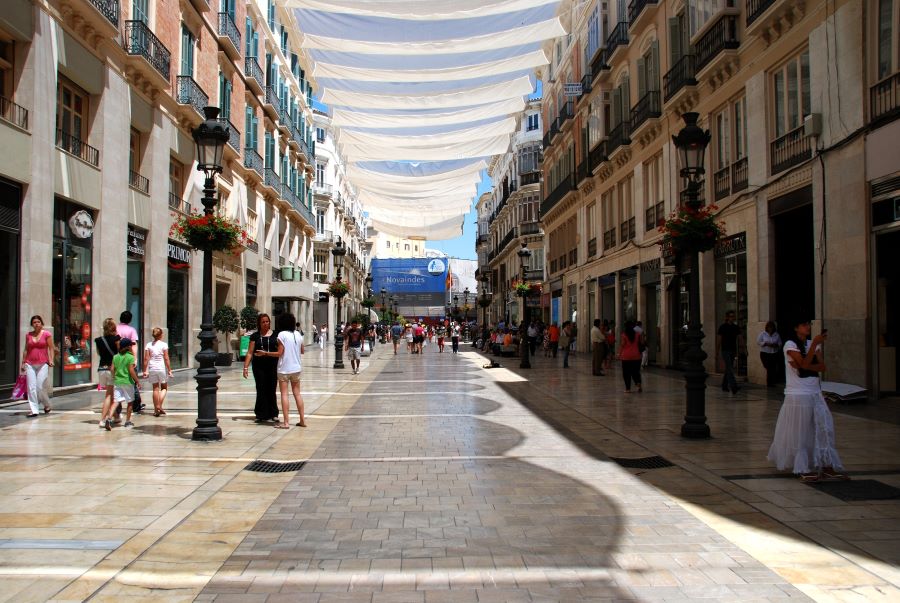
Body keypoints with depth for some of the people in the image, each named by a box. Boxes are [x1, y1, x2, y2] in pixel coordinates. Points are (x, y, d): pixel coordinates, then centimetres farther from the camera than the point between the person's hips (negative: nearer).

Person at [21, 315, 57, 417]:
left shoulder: (46, 334, 1)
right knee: (31, 387, -3)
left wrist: (51, 360, -13)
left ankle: (47, 405, 18)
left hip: (43, 364, -3)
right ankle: (34, 410, 1)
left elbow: (51, 348, -1)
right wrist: (23, 363, 13)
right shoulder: (28, 335, 10)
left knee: (40, 386, -6)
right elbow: (26, 350, 16)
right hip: (30, 364, 3)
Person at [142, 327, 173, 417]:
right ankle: (159, 406, -5)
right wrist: (169, 370, -2)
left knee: (155, 389, 10)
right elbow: (166, 359, -8)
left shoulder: (149, 345, 3)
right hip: (162, 368, -3)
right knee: (164, 387, 12)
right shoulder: (164, 345, -6)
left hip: (152, 369, 3)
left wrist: (145, 371, 4)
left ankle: (156, 410, 12)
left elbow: (146, 359, 0)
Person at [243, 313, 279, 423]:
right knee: (261, 390, -1)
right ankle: (262, 415, 8)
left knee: (271, 390, 2)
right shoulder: (255, 336, 6)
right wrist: (245, 367, -1)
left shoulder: (275, 335, 6)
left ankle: (273, 414, 15)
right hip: (259, 366, 0)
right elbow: (250, 353, 5)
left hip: (273, 366, 0)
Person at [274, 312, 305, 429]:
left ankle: (286, 422, -5)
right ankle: (302, 420, 15)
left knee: (284, 394, -2)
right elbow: (302, 351, 12)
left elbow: (279, 353, -13)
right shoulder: (298, 335, 5)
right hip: (296, 368, 5)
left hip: (284, 368, -5)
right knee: (297, 393, 12)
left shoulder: (282, 335, -12)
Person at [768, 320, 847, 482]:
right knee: (800, 432, 0)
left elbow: (822, 367, -2)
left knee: (825, 428, 1)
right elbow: (804, 363, -20)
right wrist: (815, 343, -24)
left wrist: (802, 366, -17)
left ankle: (827, 467, 5)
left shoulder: (813, 344, 9)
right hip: (797, 394, -6)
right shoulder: (790, 345, -7)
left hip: (815, 393, 6)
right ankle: (803, 469, 9)